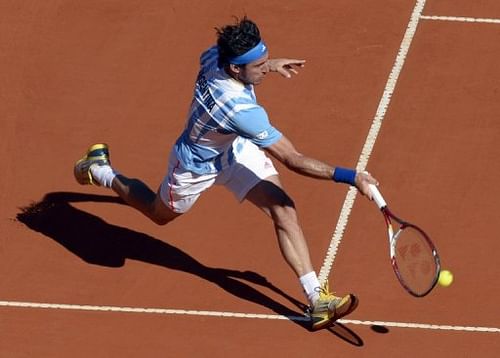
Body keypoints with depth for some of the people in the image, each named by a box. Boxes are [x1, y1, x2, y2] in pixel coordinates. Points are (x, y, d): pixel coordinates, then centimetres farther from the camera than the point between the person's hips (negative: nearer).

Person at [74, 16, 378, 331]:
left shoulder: (215, 55, -28)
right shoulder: (240, 109, -48)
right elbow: (293, 160, -43)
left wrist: (270, 65, 3)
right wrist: (350, 177, -42)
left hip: (236, 149, 6)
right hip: (198, 167, -6)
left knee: (284, 210, -7)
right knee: (160, 214, 25)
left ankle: (317, 298, -3)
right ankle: (100, 171, 49)